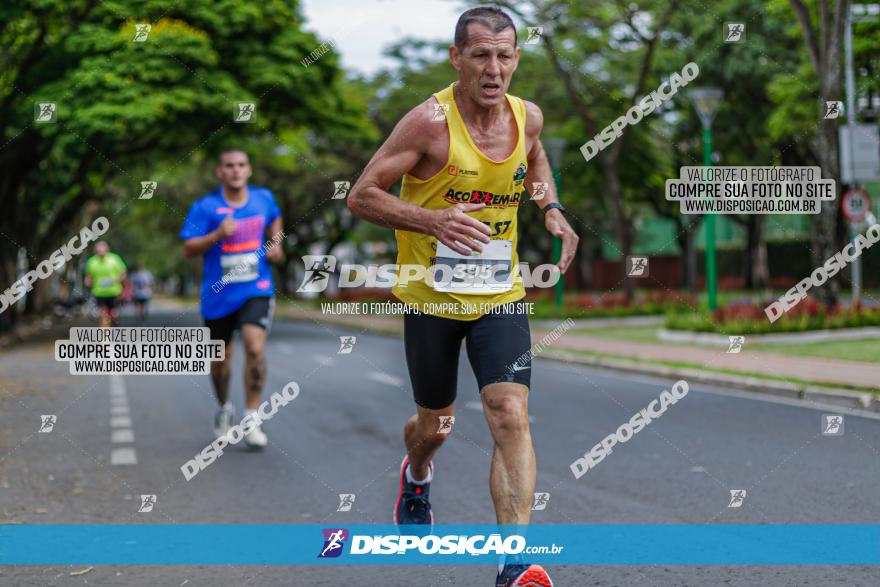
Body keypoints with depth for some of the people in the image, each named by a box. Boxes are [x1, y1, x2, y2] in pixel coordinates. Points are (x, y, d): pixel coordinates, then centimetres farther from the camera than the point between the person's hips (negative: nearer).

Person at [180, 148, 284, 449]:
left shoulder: (264, 198, 4)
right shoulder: (205, 207, -5)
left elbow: (275, 219, 27)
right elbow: (189, 248, -9)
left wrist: (276, 243, 9)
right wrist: (217, 235, -24)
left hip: (256, 290, 0)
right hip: (218, 295, 0)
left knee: (255, 347, -21)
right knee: (220, 359, 11)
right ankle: (224, 408, 40)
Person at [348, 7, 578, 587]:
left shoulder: (528, 116, -2)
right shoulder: (431, 121, -18)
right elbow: (361, 195, -15)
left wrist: (552, 207, 5)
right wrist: (433, 220, -30)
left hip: (500, 296, 3)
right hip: (431, 295, -2)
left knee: (512, 418, -15)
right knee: (435, 425, 14)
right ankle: (417, 475, 52)